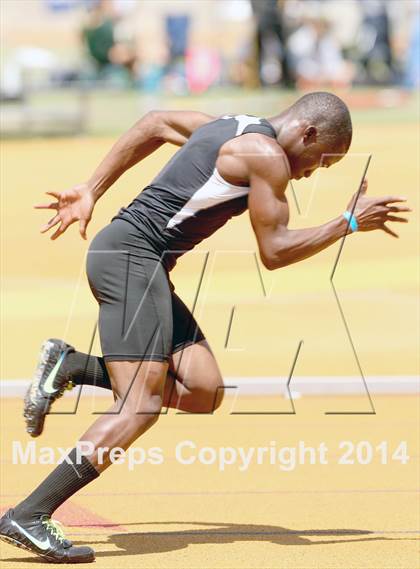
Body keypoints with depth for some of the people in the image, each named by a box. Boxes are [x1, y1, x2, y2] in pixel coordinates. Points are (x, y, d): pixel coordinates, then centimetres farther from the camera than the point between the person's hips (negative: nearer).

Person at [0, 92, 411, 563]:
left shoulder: (232, 128, 19)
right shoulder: (270, 157, -8)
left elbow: (155, 124, 31)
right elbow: (273, 252, -7)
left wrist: (91, 191, 29)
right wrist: (349, 223, 2)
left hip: (127, 258, 10)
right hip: (132, 255, -10)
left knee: (204, 391, 0)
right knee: (141, 406, -18)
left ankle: (70, 366, 5)